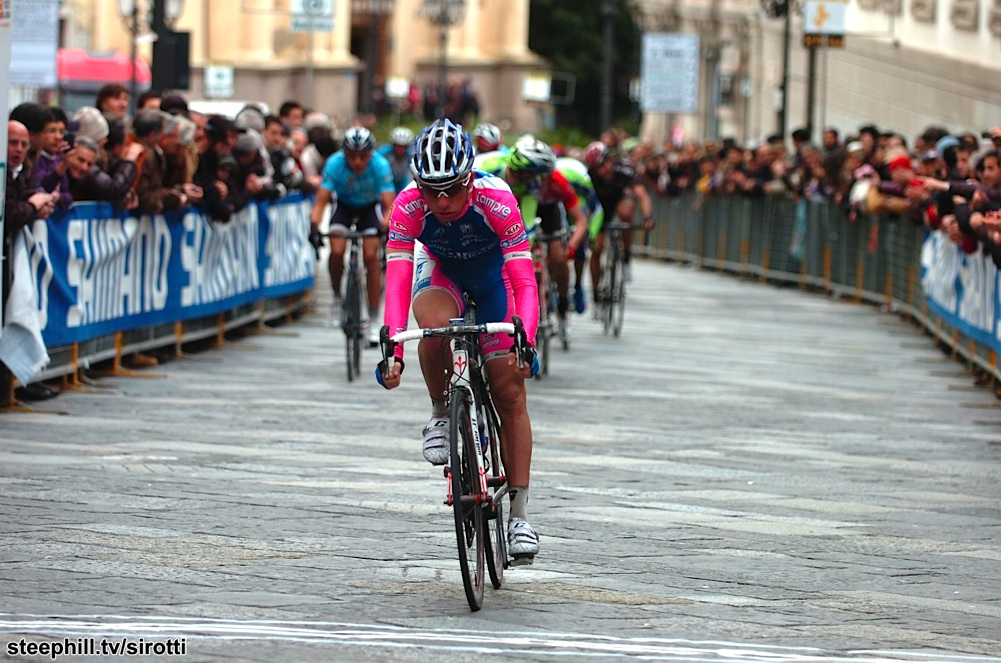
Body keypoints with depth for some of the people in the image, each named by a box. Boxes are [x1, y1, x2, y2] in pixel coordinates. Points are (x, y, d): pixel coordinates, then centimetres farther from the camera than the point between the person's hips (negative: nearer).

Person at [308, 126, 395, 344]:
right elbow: (321, 201, -31)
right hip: (343, 204, 1)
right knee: (337, 251, -23)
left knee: (371, 255, -17)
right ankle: (337, 297, 5)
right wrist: (315, 226, -49)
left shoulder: (380, 165, -31)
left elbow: (390, 205, -35)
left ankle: (373, 321, -11)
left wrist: (386, 226, -54)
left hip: (371, 206, -1)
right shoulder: (335, 163, -30)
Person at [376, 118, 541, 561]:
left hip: (493, 273, 0)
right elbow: (397, 282, -38)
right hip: (440, 271, 0)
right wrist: (392, 350, -52)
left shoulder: (496, 200, -37)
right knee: (435, 325, -36)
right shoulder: (408, 205, -33)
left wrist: (526, 343, -55)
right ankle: (441, 416, -10)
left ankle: (519, 513, 5)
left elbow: (525, 282, -40)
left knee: (509, 394, -4)